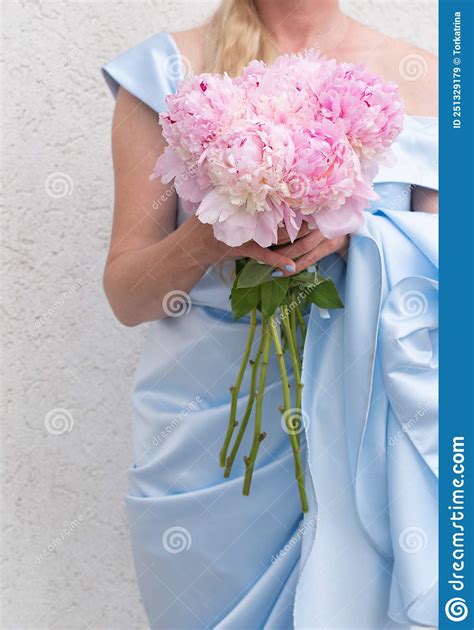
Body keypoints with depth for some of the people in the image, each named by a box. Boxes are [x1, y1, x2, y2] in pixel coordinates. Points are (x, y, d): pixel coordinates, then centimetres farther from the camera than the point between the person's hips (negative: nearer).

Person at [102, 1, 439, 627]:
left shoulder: (420, 77, 3)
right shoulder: (170, 68, 0)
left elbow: (442, 270, 4)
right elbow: (125, 296, -1)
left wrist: (360, 233, -16)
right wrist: (205, 239, -21)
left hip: (358, 430, 1)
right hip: (205, 436, 0)